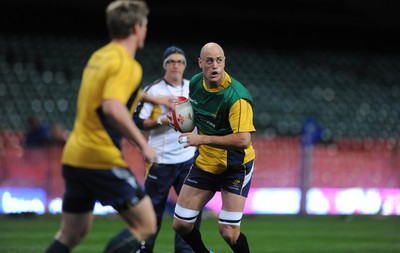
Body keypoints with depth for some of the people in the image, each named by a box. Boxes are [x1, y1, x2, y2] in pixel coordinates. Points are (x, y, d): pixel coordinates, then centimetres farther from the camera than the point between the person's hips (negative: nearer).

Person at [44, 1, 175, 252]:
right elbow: (113, 108, -31)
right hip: (102, 159, -9)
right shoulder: (127, 64, -14)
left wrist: (153, 98, 45)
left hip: (74, 156, 9)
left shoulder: (99, 57, 14)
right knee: (146, 225, 1)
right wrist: (143, 144, -21)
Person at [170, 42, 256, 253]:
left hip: (235, 166, -6)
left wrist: (202, 139, -32)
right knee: (181, 224, 5)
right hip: (205, 162, 6)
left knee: (228, 232, -13)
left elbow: (243, 140, -33)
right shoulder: (195, 83, -3)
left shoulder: (237, 97, -26)